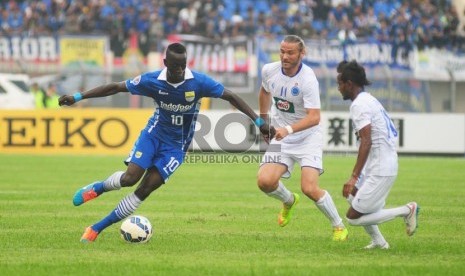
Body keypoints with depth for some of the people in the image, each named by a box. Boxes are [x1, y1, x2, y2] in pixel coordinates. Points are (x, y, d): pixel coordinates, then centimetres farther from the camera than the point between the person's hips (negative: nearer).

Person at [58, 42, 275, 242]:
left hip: (176, 145, 0)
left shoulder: (199, 82, -18)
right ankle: (98, 188, 17)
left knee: (145, 189, -9)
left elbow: (231, 97, -9)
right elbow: (115, 87, -8)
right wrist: (77, 97, -10)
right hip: (154, 134, 0)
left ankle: (98, 228, -1)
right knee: (130, 178, -19)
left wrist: (259, 122, -11)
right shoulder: (153, 80, -15)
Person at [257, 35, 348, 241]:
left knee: (309, 188, -19)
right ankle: (289, 201, 21)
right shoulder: (269, 71, -5)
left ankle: (339, 227, 5)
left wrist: (288, 129, -44)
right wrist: (263, 119, 24)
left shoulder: (308, 80, -24)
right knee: (265, 181, -15)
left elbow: (314, 117, -31)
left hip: (308, 138, -5)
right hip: (281, 138, 5)